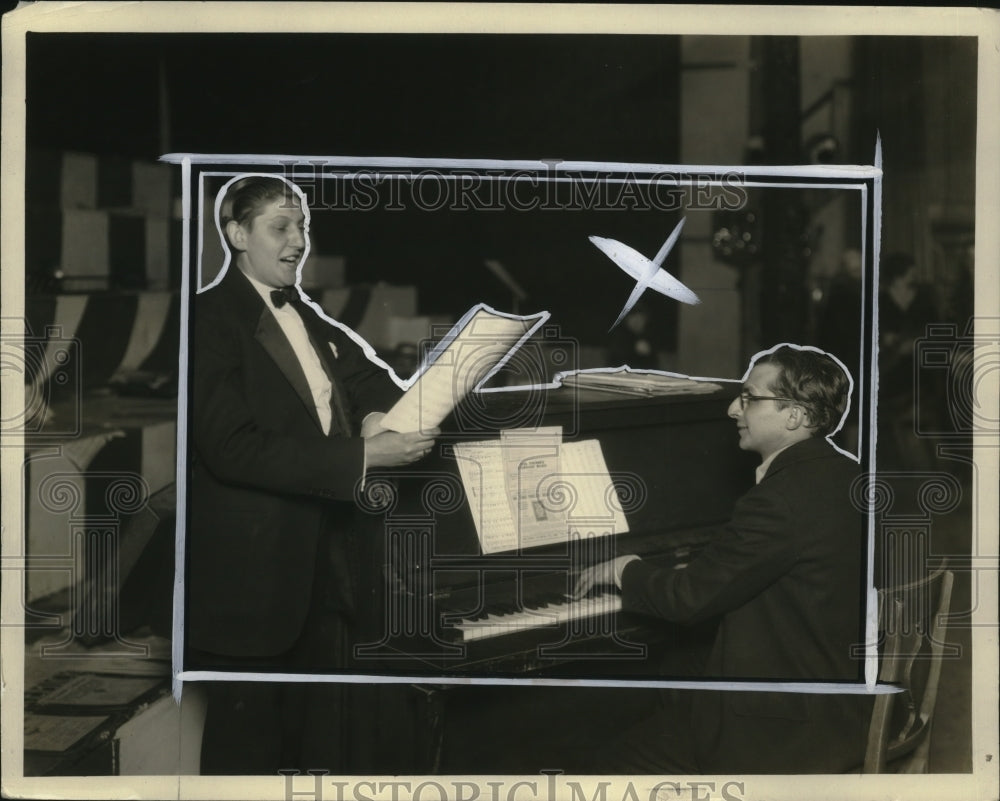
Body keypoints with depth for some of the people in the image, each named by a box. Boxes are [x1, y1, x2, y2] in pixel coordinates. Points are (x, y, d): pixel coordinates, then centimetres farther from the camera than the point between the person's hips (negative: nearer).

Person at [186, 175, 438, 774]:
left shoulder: (309, 318, 13)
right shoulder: (210, 319, -12)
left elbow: (368, 376, 20)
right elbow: (233, 448, -22)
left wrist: (379, 412, -6)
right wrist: (362, 456, -25)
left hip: (325, 559, 8)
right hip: (252, 566, -7)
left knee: (322, 735, 15)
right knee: (249, 744, 2)